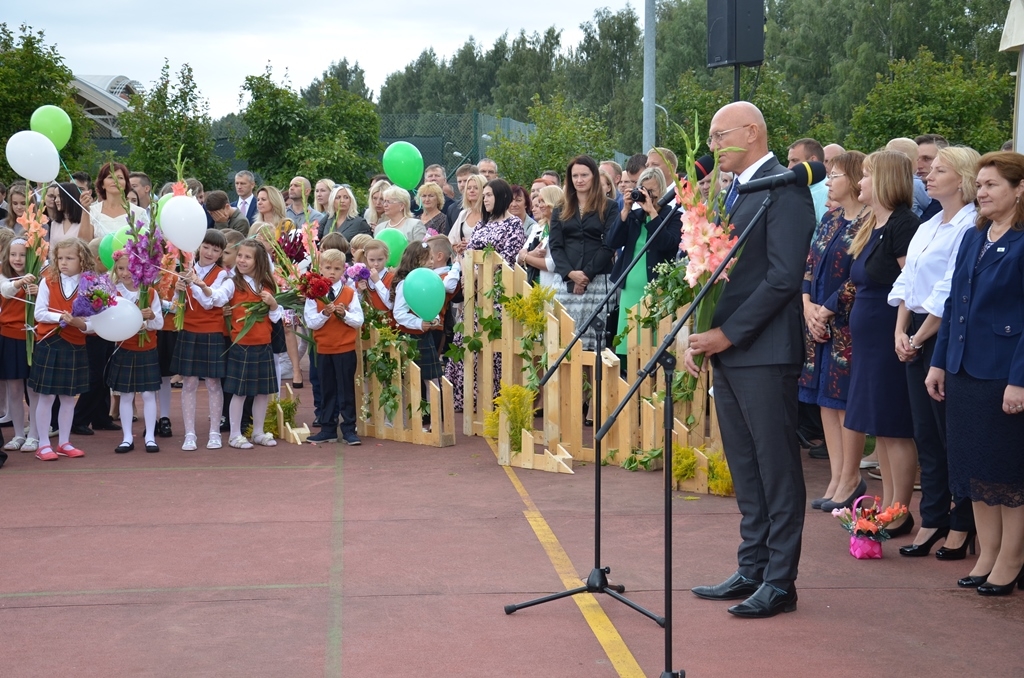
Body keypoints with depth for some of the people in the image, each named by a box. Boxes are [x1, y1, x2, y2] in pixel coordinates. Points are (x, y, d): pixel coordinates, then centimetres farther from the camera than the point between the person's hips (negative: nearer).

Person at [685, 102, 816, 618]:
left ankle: (779, 581, 6)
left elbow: (782, 277, -18)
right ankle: (752, 571, 22)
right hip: (726, 351, 9)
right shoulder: (733, 192, 18)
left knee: (777, 469, -1)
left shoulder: (785, 189, -11)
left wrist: (728, 333, -17)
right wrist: (699, 335, 6)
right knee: (745, 472, 14)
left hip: (764, 353, -9)